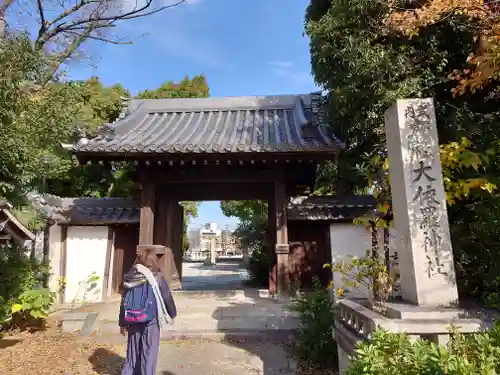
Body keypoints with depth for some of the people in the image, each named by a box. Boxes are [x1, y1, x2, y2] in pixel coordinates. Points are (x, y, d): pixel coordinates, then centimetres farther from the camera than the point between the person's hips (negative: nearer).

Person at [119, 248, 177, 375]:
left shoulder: (130, 277, -1)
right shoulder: (157, 277, -12)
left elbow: (124, 302, 5)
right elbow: (167, 297, -5)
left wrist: (122, 323, 15)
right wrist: (172, 314, 13)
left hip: (133, 322, 4)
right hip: (150, 322, -4)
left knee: (132, 352, 18)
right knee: (149, 353, 8)